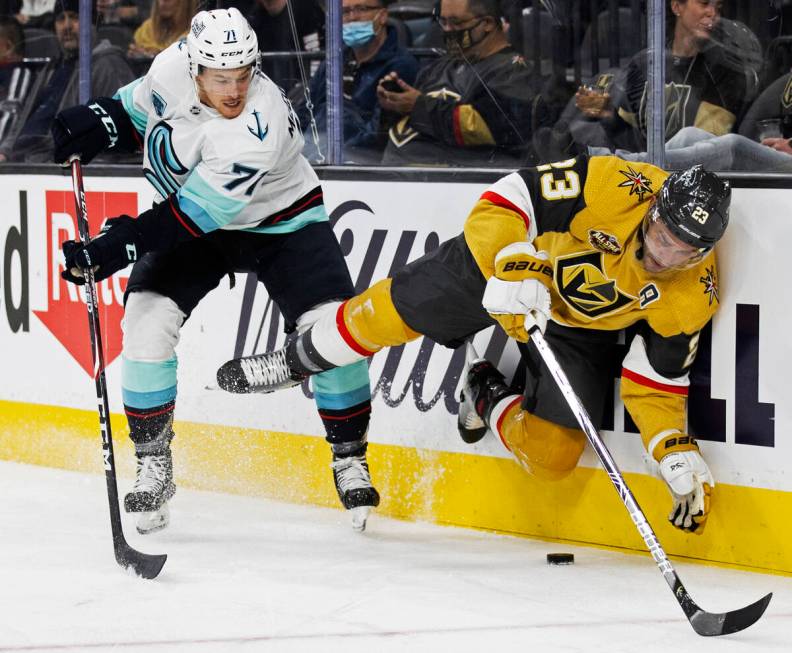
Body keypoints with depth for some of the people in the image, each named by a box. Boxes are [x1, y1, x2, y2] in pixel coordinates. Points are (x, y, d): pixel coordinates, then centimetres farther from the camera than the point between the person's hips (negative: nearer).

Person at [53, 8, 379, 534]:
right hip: (191, 219, 4)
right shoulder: (175, 64, -21)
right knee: (147, 321, -15)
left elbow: (193, 215, -35)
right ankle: (153, 466, -1)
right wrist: (104, 121, -13)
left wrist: (116, 248, -38)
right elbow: (142, 106, 5)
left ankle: (350, 460, 4)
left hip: (280, 223, -4)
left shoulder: (258, 130, -37)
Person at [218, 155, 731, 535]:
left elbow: (655, 382, -12)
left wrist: (677, 452, -22)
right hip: (499, 260, -2)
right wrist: (513, 266, -47)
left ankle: (490, 400, 27)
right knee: (395, 310, -1)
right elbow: (509, 198, -32)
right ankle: (294, 363, 29)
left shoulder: (693, 295, -24)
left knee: (553, 454, -8)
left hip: (583, 328, 2)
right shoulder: (615, 188, -36)